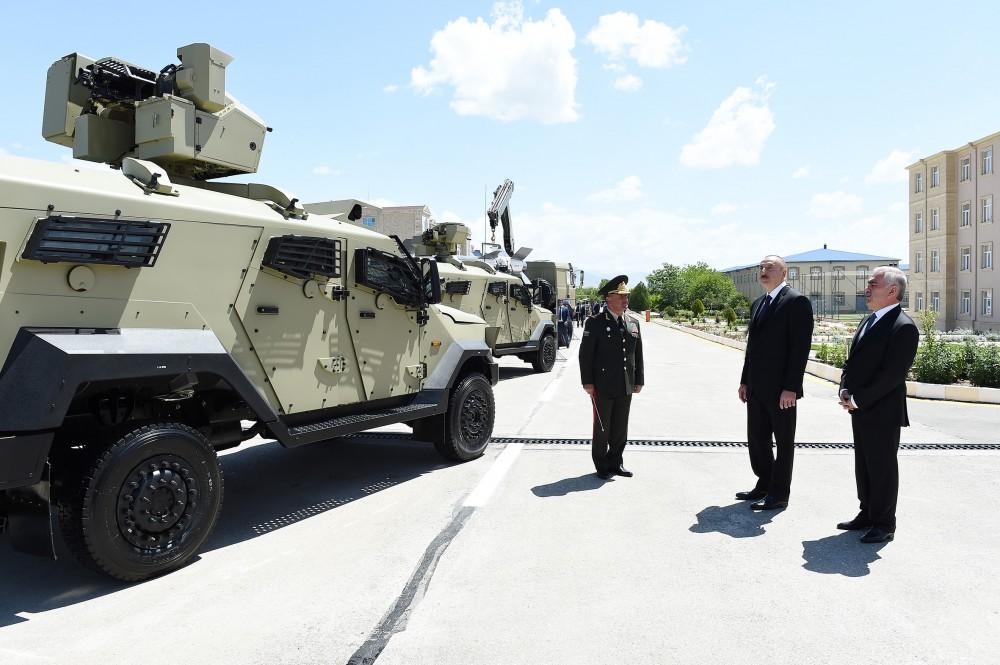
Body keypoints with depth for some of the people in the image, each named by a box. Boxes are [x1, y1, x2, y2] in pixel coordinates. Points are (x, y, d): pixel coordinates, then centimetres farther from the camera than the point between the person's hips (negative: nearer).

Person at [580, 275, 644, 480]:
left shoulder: (633, 323, 9)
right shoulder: (595, 323, -6)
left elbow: (638, 354, 13)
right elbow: (585, 354, -8)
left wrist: (639, 381, 10)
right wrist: (587, 382, -12)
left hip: (626, 387, 5)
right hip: (603, 387, -5)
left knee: (621, 428, 13)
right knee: (602, 428, 6)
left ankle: (616, 462, 27)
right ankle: (602, 466, 19)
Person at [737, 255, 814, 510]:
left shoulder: (797, 302, -10)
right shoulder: (758, 303, 15)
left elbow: (800, 347, -16)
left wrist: (791, 387, -20)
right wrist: (745, 381, 14)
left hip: (780, 388, -8)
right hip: (756, 387, 8)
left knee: (784, 441, 6)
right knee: (756, 439, 15)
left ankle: (779, 494, 16)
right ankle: (764, 485, 29)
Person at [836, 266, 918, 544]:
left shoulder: (904, 327, -16)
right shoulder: (869, 321, 12)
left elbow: (892, 374, -21)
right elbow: (853, 360, 16)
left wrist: (858, 399, -17)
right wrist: (845, 390, 1)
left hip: (883, 412, -9)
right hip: (860, 410, 9)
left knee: (882, 468, 4)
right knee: (863, 466, 17)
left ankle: (884, 524, 17)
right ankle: (867, 514, 31)